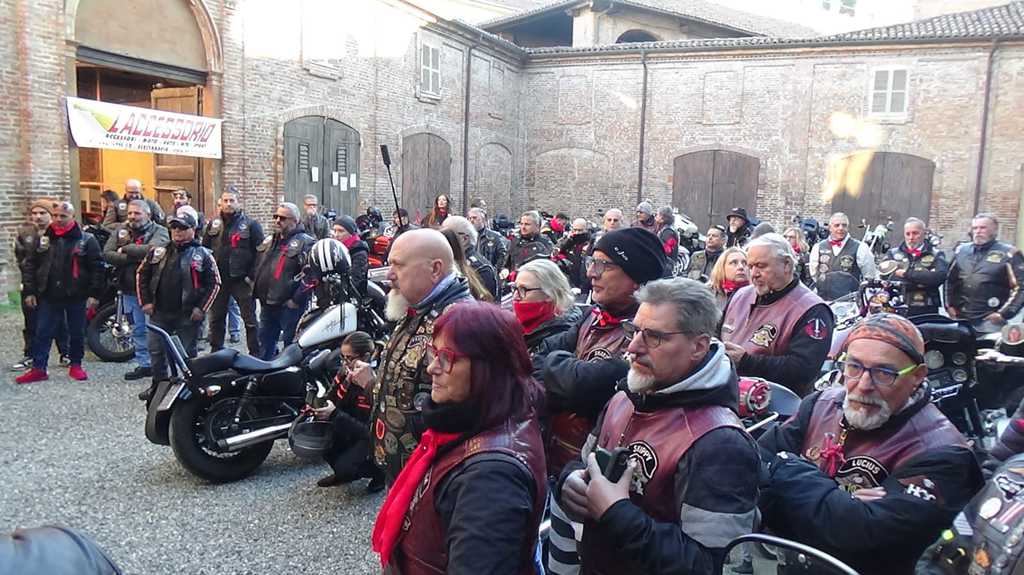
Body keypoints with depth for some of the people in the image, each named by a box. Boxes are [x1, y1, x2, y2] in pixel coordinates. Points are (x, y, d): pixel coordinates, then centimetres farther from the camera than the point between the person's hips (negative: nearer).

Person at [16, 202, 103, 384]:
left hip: (77, 296, -2)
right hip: (49, 296, 2)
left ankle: (75, 365, 22)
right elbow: (30, 265, 9)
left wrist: (94, 294, -9)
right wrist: (29, 291, 3)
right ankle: (38, 368, 12)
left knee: (77, 333, 8)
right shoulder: (43, 239, 5)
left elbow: (97, 267, -5)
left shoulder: (86, 240, -4)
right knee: (43, 333, 5)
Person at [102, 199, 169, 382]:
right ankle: (143, 364, 23)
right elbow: (107, 254, -2)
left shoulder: (159, 231, -5)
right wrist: (134, 257, -15)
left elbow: (152, 249, -26)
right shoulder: (120, 230, 8)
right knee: (138, 330, 13)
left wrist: (125, 249, -13)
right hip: (129, 289, 5)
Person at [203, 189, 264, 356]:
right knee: (216, 318, 12)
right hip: (218, 280, 4)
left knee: (250, 320, -1)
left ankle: (255, 353, 5)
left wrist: (252, 276, -12)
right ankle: (216, 351, 24)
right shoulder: (214, 224, 9)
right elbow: (204, 249, 13)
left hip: (241, 280, -4)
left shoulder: (250, 224, -4)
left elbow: (260, 252, -7)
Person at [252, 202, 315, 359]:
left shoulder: (305, 243, -12)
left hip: (289, 306, -8)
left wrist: (296, 300, -21)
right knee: (265, 346, 20)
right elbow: (257, 267, 26)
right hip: (267, 304, 8)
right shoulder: (268, 241, 14)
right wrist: (256, 289, 16)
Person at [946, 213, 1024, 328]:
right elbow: (950, 280, 23)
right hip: (960, 318, 5)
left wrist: (1004, 313, -12)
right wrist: (949, 305, 12)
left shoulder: (1008, 254, -1)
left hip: (990, 320, -5)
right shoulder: (962, 251, 14)